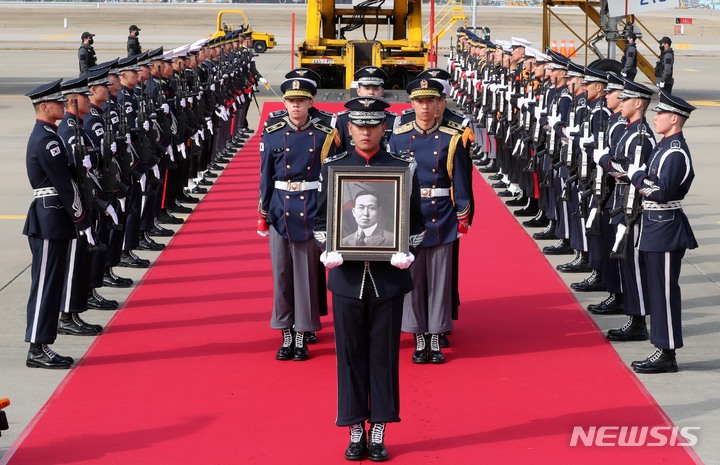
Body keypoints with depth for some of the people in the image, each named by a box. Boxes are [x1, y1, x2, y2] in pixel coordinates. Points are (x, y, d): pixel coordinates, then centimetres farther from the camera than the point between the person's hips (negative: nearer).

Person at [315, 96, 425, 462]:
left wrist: (406, 251, -13)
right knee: (351, 354, 5)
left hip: (389, 277, -1)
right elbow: (322, 218, 8)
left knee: (384, 355, 5)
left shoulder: (403, 167, 1)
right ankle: (355, 432, 15)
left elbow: (416, 221, 5)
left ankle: (378, 432, 15)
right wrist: (328, 249, -10)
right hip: (347, 276, 1)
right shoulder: (332, 167, 4)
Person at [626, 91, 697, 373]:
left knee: (664, 291, -4)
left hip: (665, 230, -10)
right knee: (655, 289, 14)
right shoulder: (664, 146, 13)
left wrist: (636, 176, -13)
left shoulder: (676, 153, -18)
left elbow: (662, 193, -24)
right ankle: (663, 347, 21)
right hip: (654, 226, 10)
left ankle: (667, 354, 2)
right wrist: (641, 176, 0)